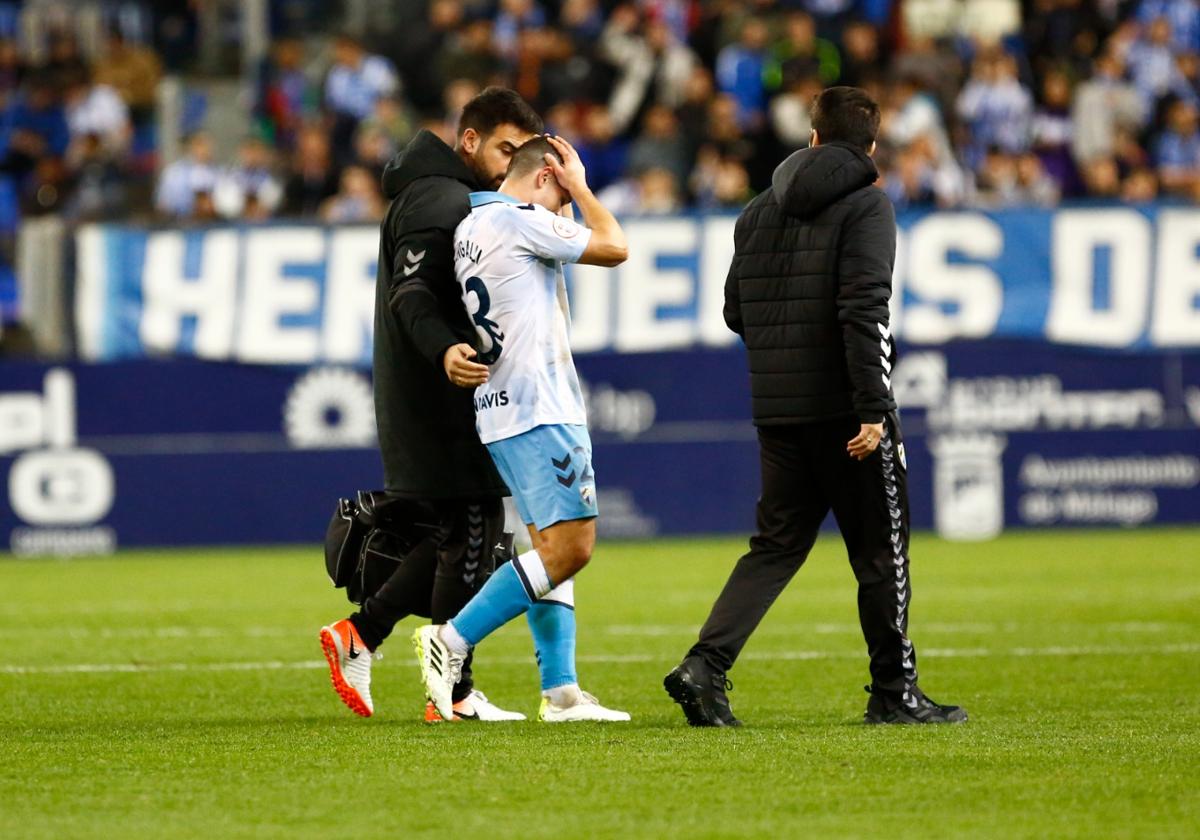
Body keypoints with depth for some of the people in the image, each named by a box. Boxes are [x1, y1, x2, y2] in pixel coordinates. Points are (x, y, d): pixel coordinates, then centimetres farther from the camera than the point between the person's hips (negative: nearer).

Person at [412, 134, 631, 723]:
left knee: (553, 547, 9)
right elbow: (614, 248, -3)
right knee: (569, 547, -12)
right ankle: (452, 640, -13)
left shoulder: (469, 227, 17)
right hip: (540, 409, -10)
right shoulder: (522, 219, -10)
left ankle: (560, 691, 4)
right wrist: (579, 187, 7)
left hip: (501, 409, 10)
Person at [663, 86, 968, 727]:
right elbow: (864, 309, -18)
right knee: (880, 551, 6)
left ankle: (705, 665, -5)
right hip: (843, 408, -6)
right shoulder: (865, 205, -7)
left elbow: (735, 313, 14)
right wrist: (872, 409, -19)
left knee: (776, 546, 11)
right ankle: (894, 692, 12)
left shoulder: (758, 212, 12)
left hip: (776, 410, 6)